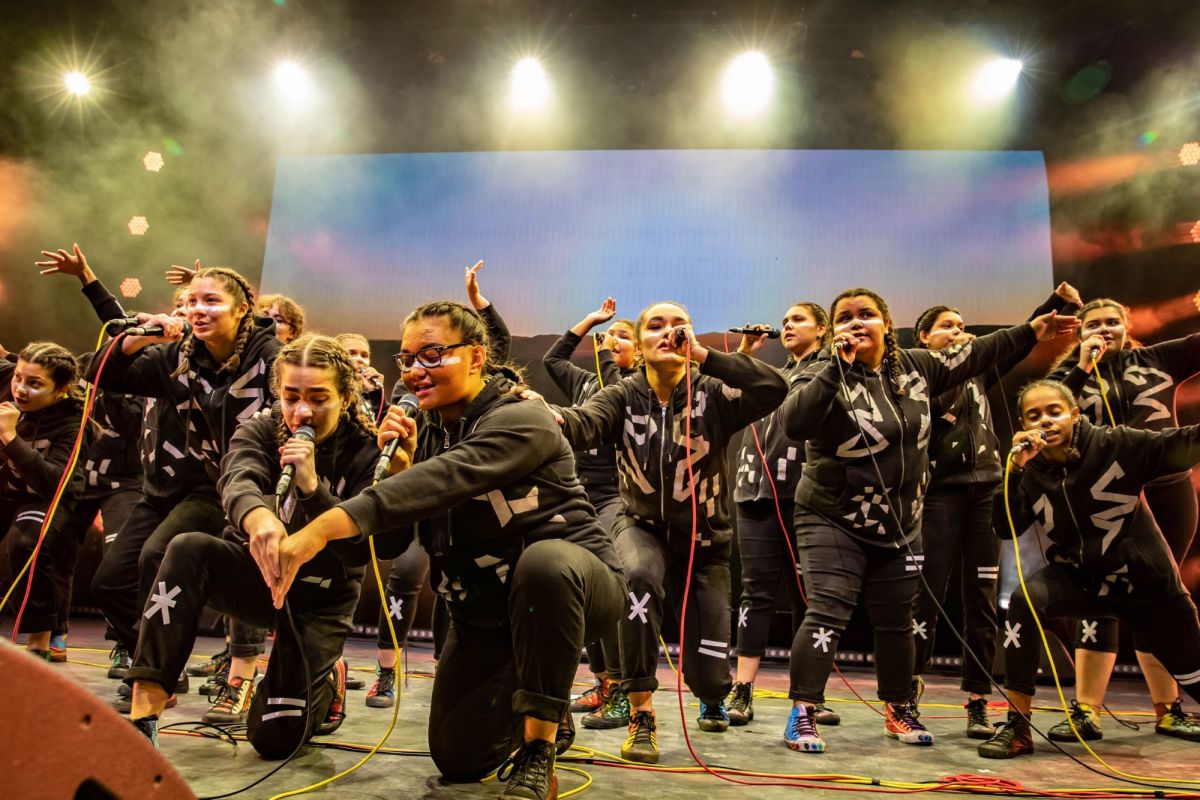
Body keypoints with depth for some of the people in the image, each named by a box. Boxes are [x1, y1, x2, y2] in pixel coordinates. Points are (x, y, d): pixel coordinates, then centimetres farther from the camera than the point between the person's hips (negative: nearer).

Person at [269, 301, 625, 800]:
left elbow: (445, 480, -40)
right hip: (483, 609, 7)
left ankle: (537, 751, -23)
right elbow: (395, 538, 0)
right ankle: (547, 709, 34)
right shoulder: (427, 432, 3)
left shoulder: (521, 421, -21)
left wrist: (324, 528, -49)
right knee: (457, 758, 4)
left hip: (566, 585, -7)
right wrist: (397, 467, -18)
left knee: (543, 561, -41)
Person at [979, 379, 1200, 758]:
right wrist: (1016, 468, -31)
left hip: (1146, 582, -1)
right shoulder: (1032, 472, -11)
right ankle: (1018, 727, -20)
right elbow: (1008, 528, -21)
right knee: (1024, 602, -28)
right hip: (1079, 579, 1)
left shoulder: (1117, 444, -17)